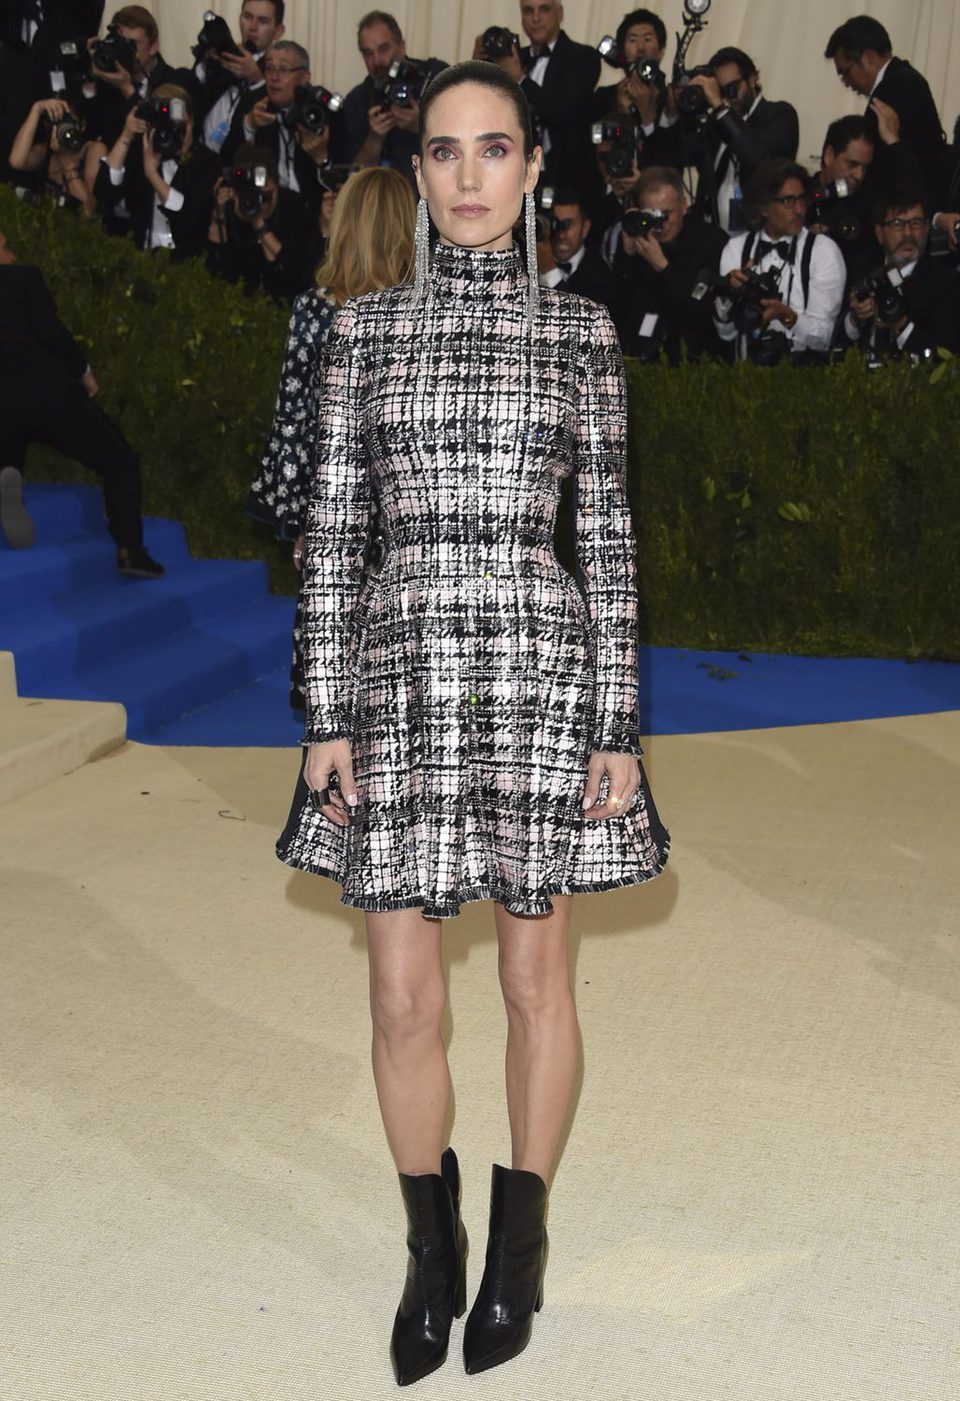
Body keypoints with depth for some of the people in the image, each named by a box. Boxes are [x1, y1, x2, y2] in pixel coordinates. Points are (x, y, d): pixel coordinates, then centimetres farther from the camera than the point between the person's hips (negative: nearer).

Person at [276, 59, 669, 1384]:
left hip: (540, 665, 0)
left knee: (535, 975, 10)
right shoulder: (364, 326, 5)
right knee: (403, 997, 4)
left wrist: (620, 727, -2)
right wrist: (327, 716, -2)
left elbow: (609, 534, 3)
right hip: (403, 673, 1)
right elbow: (331, 529, 4)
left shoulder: (582, 330, 4)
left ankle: (521, 1236, 30)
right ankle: (433, 1250, 27)